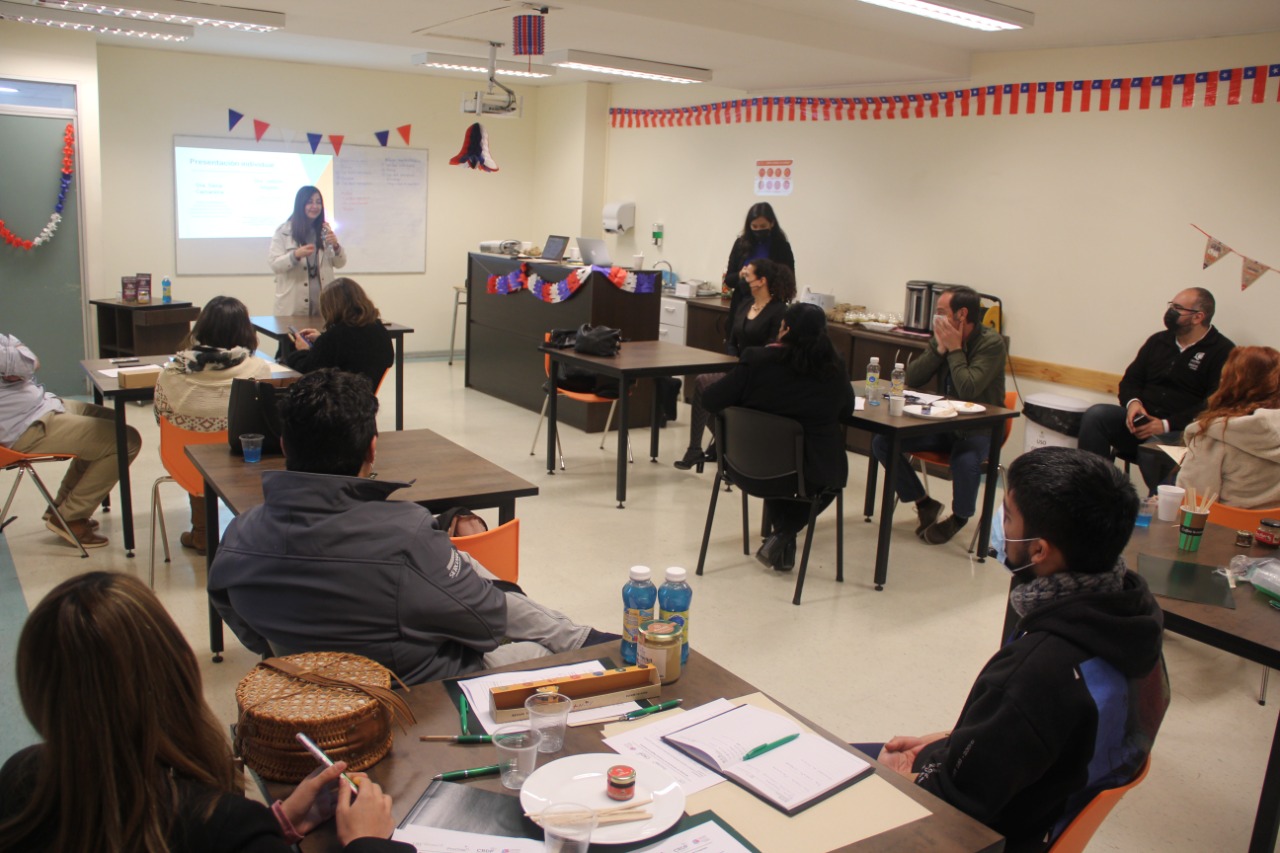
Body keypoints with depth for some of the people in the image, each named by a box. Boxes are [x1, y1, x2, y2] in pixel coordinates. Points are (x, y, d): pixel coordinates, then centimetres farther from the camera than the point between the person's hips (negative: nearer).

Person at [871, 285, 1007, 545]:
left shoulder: (991, 343, -15)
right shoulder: (942, 337, 3)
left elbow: (969, 390, -28)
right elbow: (911, 378, -4)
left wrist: (954, 349, -20)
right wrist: (939, 348, -14)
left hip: (978, 428, -6)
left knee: (965, 462, -38)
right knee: (882, 441, -12)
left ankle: (960, 516, -3)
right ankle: (925, 504, 5)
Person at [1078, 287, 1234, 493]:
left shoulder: (1222, 352, -2)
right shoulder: (1159, 341, 17)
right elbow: (1131, 379, 20)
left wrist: (1167, 424, -20)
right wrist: (1133, 402, -4)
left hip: (1180, 431, -6)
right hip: (1141, 421, 6)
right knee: (1095, 414, -21)